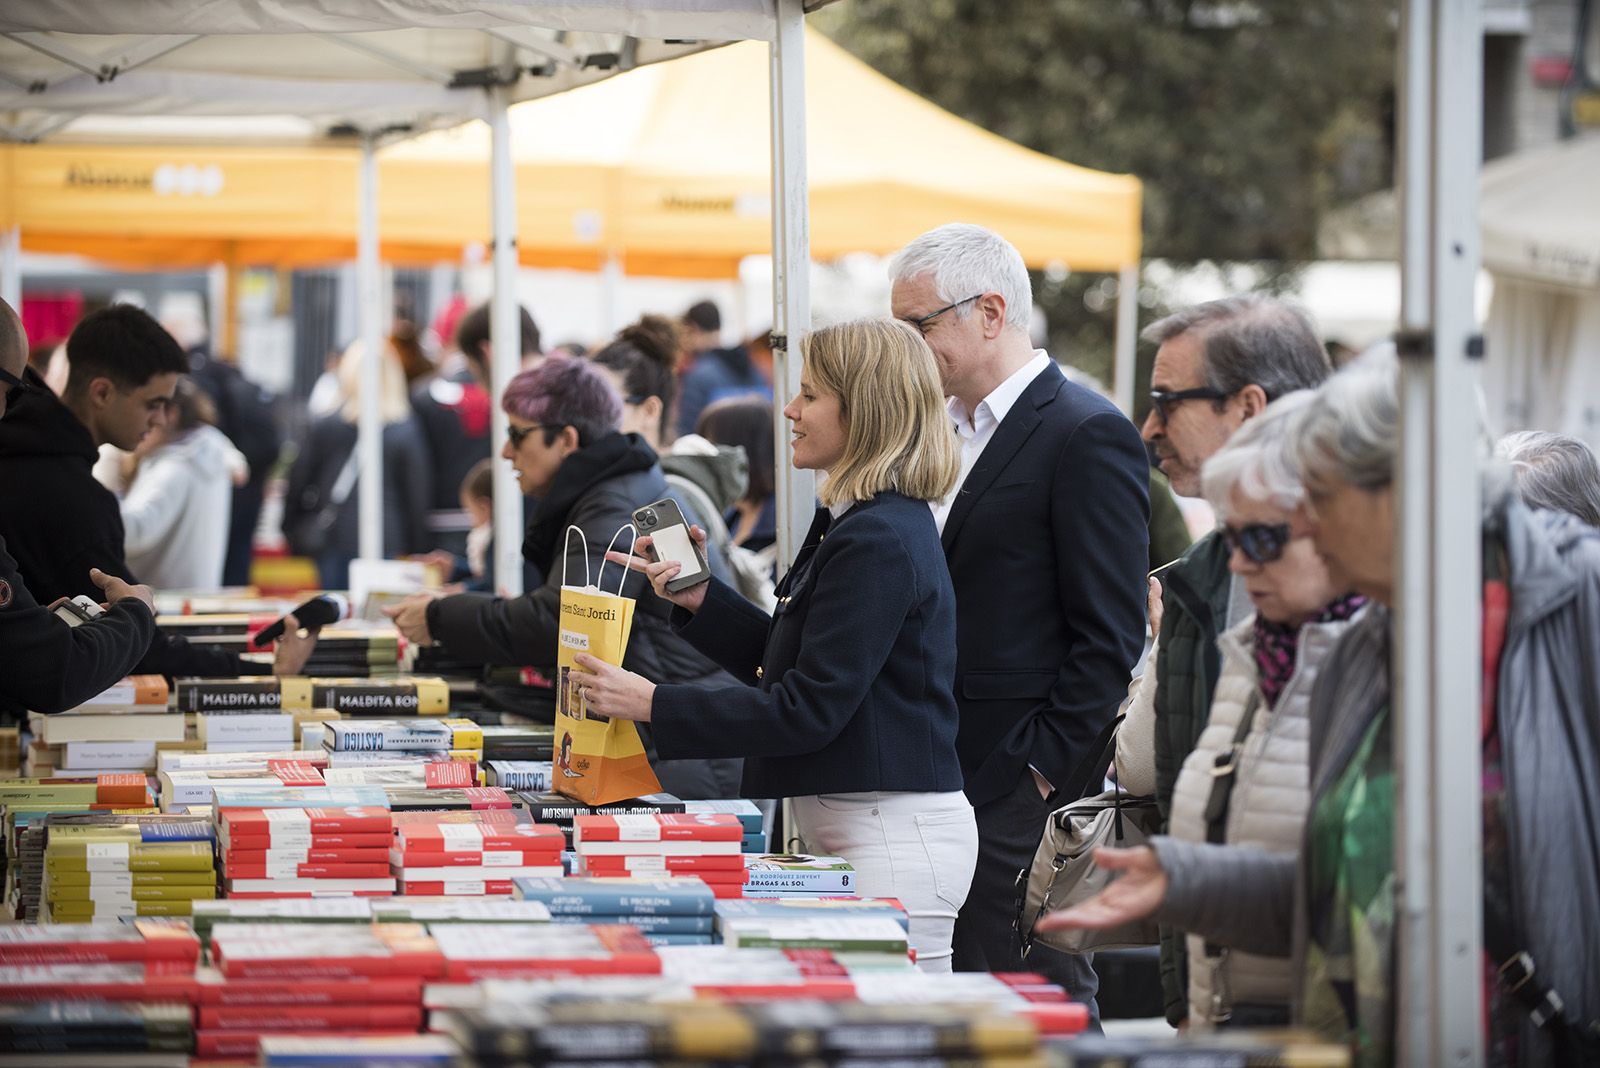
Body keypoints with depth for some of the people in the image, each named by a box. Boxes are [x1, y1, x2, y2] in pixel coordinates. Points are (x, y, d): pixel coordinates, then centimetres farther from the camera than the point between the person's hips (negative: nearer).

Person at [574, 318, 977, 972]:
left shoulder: (878, 540, -18)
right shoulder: (848, 525, 15)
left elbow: (809, 708, -20)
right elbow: (784, 662, 21)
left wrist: (654, 705, -18)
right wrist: (701, 599, 10)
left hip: (895, 837, -11)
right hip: (849, 825, 11)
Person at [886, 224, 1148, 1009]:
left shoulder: (1087, 435, -10)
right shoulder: (944, 429, 17)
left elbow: (1109, 637, -13)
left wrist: (1046, 770, -15)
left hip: (1021, 793, -8)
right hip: (936, 782, 8)